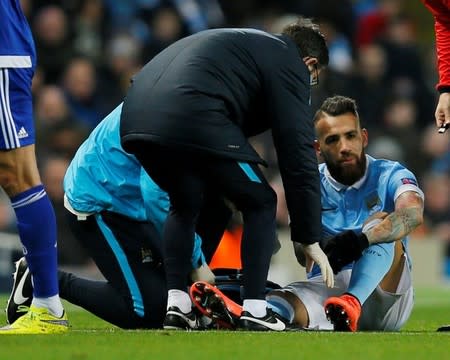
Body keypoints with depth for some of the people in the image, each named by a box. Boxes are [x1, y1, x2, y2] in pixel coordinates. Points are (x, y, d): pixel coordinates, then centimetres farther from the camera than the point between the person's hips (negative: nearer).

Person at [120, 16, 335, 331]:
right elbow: (298, 153, 6)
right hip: (194, 121, -8)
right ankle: (254, 312, 5)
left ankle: (176, 306, 21)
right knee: (260, 203, 11)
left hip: (136, 119, 8)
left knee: (186, 204, 30)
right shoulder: (289, 64, 12)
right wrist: (310, 238, 12)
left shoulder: (242, 44, 37)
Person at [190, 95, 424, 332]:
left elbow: (413, 214, -25)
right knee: (287, 301, -31)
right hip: (327, 288, 1)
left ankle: (351, 304, -49)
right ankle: (240, 314, -65)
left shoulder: (389, 175, -1)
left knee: (380, 226, -26)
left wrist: (362, 239, -44)